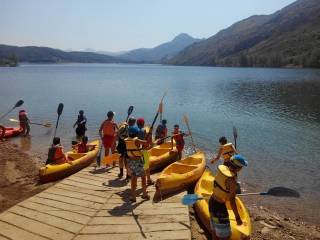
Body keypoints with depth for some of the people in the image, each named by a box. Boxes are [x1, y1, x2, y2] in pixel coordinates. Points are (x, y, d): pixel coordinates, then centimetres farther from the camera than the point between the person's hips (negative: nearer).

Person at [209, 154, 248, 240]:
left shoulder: (222, 168, -7)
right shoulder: (232, 181, -29)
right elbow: (232, 202, -24)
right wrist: (237, 218, -13)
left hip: (212, 201, 8)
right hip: (220, 206, -8)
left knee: (215, 231, 24)